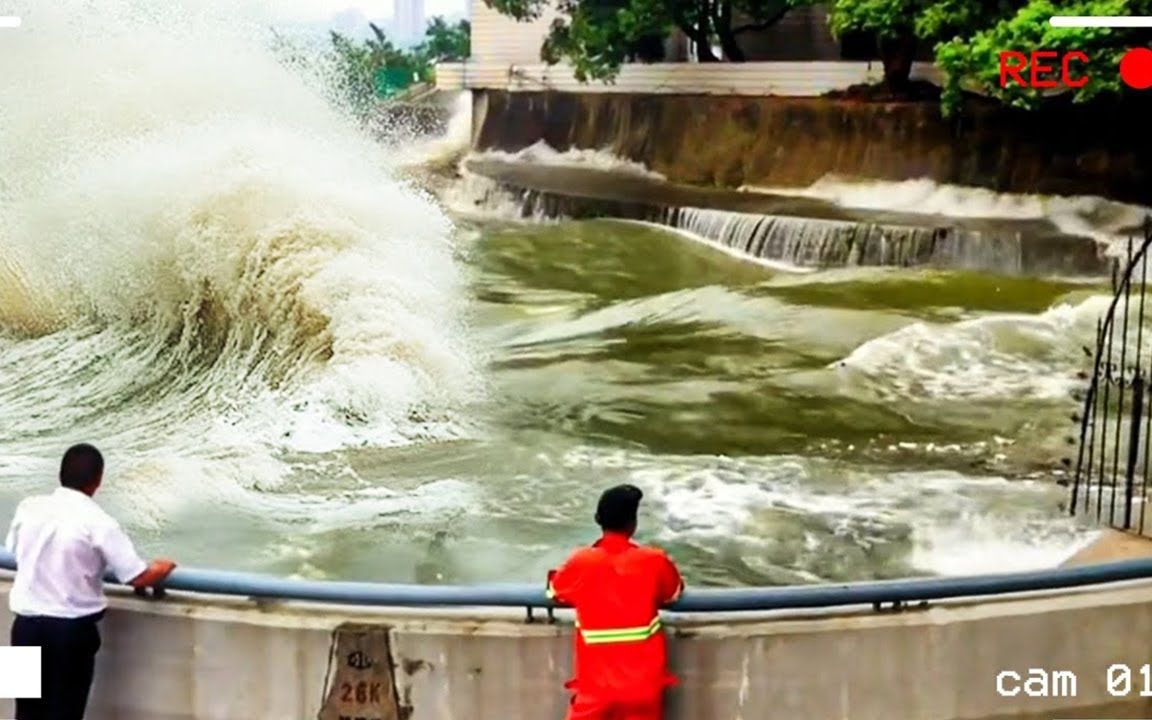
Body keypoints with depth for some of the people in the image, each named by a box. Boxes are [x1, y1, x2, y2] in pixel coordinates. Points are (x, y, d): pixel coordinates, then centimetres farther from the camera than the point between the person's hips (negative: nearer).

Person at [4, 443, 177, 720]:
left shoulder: (28, 507, -1)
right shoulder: (98, 522, -15)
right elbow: (139, 578, -15)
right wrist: (163, 568, 7)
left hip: (27, 624, 4)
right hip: (72, 630, -4)